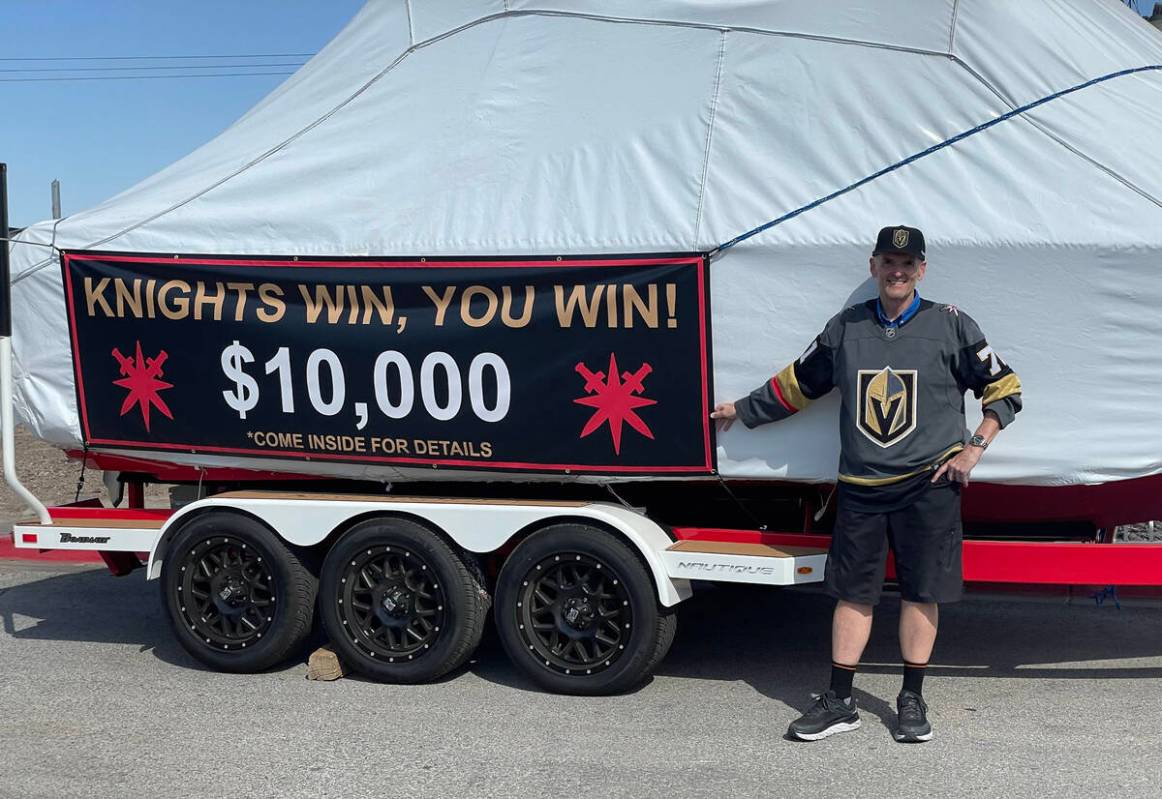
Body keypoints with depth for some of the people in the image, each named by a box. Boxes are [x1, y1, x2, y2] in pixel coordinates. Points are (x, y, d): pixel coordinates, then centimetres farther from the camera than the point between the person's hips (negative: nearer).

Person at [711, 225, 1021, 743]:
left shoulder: (949, 325, 1)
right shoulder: (845, 328, 8)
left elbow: (1004, 390, 5)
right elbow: (798, 384, 20)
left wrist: (974, 448, -4)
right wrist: (742, 411, 25)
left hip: (928, 483, -2)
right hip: (861, 486, 2)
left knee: (922, 592, 4)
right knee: (853, 592, 5)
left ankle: (912, 699, 18)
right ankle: (839, 702, 13)